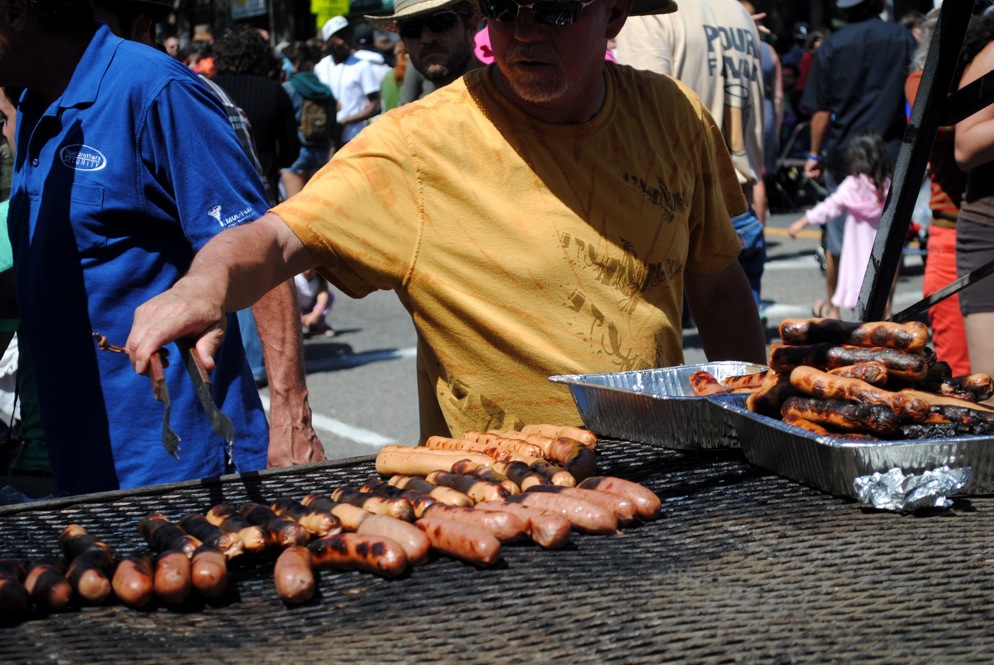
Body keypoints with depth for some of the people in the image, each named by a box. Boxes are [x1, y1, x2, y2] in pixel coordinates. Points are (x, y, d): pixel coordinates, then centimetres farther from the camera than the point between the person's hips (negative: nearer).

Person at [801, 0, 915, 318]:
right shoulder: (903, 38, -1)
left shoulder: (832, 45, -3)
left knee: (838, 235, 13)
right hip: (891, 153, 0)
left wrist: (815, 154, 8)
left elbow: (821, 110, -3)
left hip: (844, 152, 0)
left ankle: (831, 304, 27)